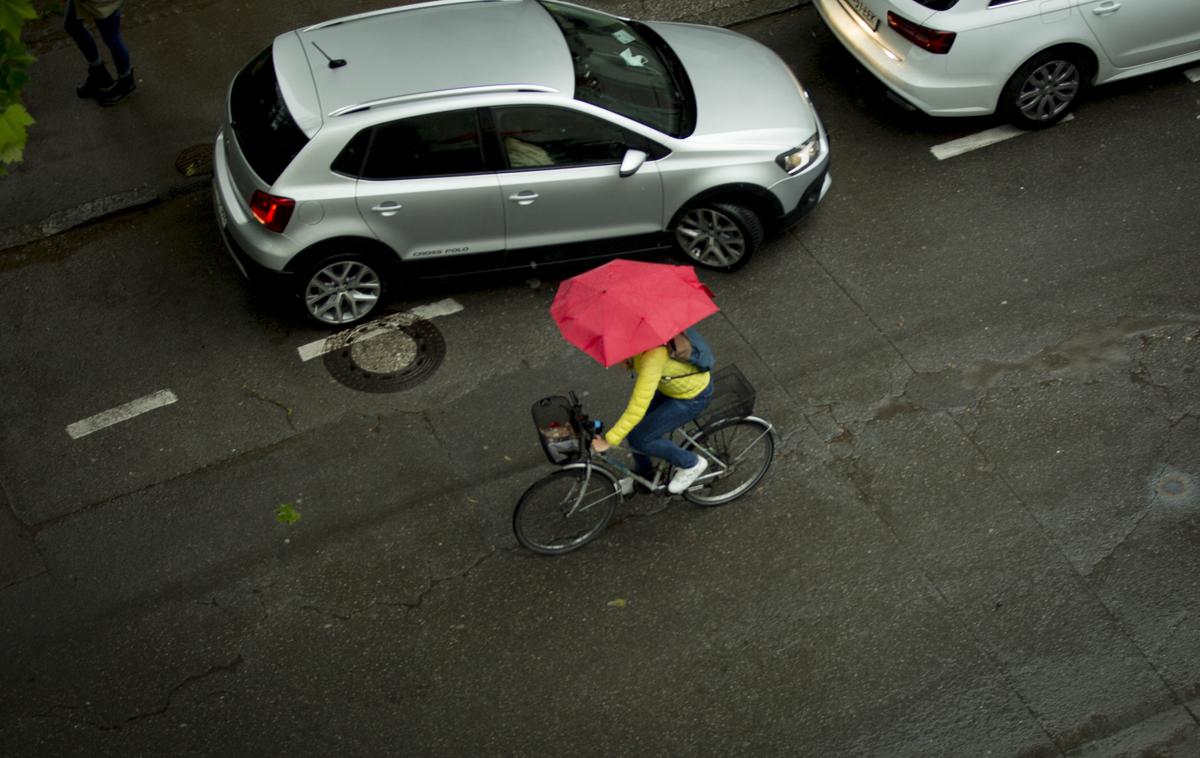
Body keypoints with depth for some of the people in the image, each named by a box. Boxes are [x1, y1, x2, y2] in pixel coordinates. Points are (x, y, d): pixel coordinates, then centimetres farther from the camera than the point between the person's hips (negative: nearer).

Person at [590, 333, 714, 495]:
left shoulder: (652, 358, -40)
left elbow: (637, 408, -38)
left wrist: (608, 441, -32)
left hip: (693, 395, -7)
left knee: (640, 439, -7)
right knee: (633, 426, 9)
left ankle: (691, 464, 14)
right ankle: (643, 472, 37)